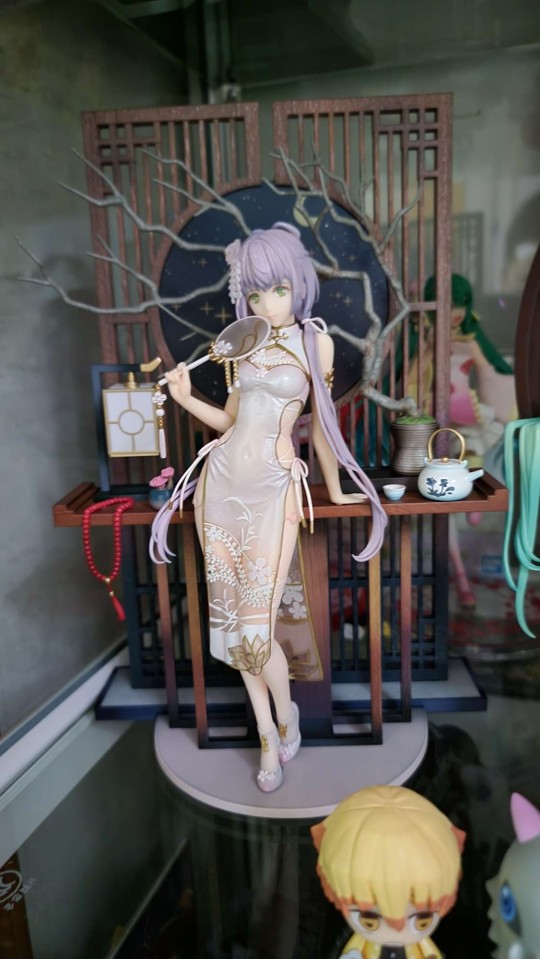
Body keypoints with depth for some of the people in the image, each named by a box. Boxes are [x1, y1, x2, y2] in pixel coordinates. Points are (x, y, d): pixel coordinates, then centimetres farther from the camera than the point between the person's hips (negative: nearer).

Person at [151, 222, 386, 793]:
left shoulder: (314, 341, 1)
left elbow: (322, 420, 6)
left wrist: (335, 490, 11)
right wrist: (186, 399, -1)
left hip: (272, 486, -4)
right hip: (222, 477, 5)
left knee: (257, 618, -6)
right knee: (233, 612, 7)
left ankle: (285, 712, 25)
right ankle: (268, 737, 24)